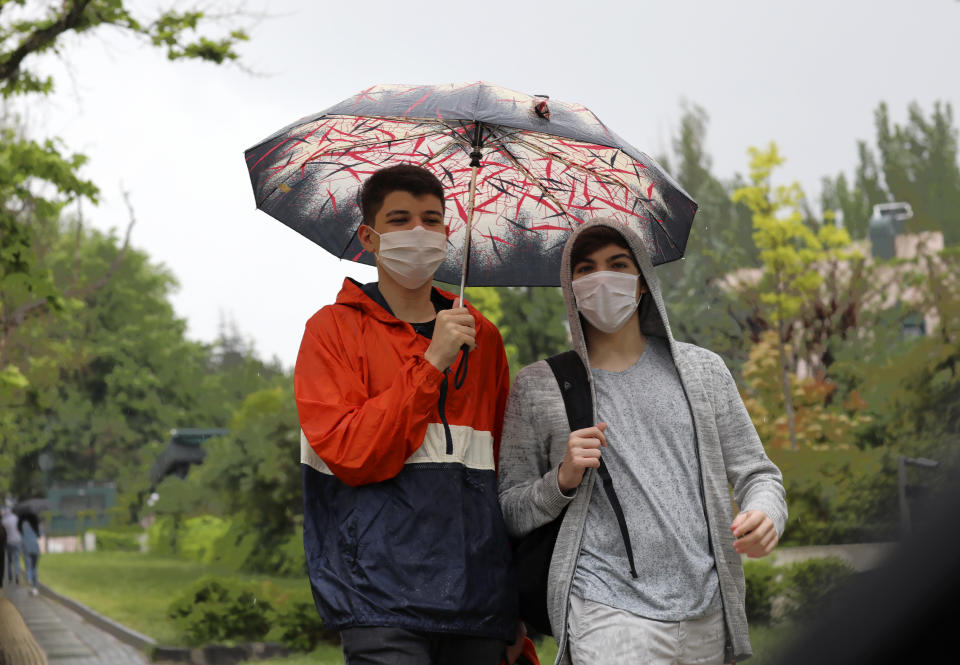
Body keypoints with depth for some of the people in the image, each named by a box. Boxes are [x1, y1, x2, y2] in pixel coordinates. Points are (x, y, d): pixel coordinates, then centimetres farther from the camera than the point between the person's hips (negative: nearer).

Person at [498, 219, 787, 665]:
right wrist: (562, 480, -10)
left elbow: (756, 473, 13)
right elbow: (509, 514, 9)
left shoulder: (703, 369, 13)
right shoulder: (536, 386, 8)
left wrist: (766, 516, -9)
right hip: (605, 609, -3)